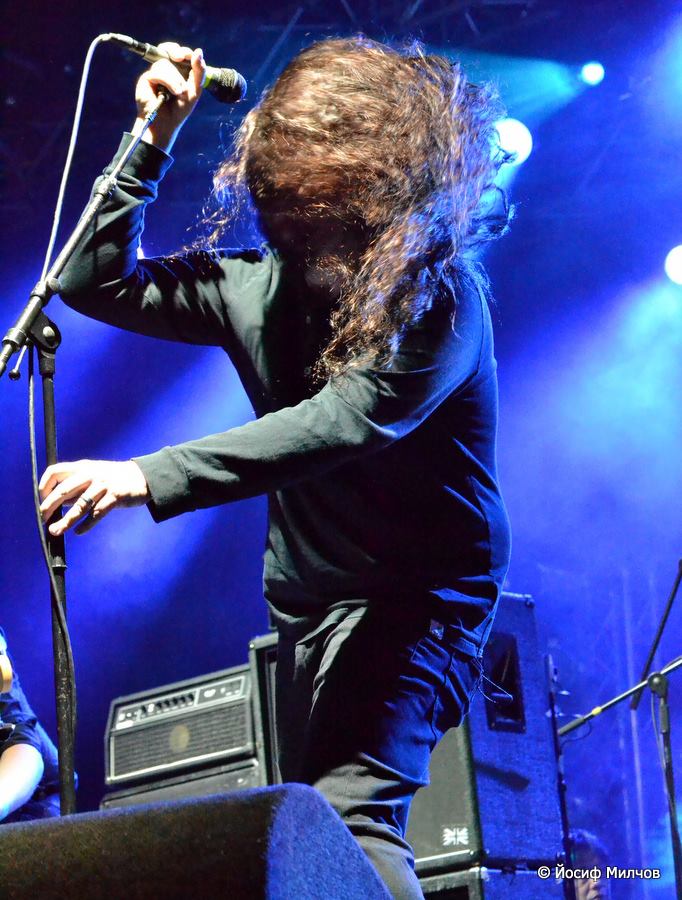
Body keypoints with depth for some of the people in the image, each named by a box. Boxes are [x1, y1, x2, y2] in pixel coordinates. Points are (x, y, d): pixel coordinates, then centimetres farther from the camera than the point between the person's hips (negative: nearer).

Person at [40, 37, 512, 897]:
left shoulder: (438, 297, -18)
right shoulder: (263, 286, 3)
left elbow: (345, 422, -31)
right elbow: (93, 280, 9)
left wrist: (148, 478, -38)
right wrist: (152, 141, -2)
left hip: (414, 599, -8)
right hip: (307, 603, 8)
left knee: (349, 812, -28)